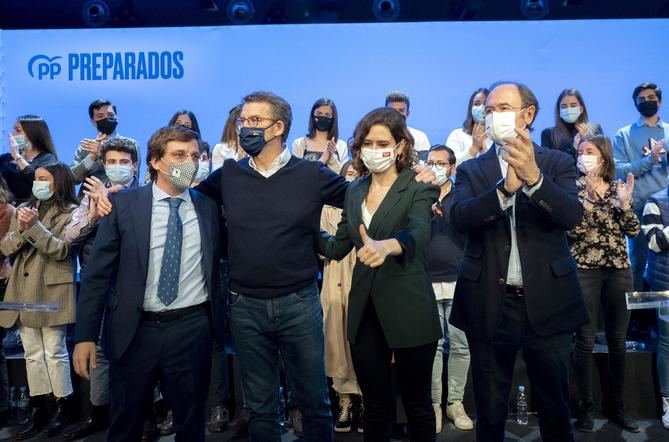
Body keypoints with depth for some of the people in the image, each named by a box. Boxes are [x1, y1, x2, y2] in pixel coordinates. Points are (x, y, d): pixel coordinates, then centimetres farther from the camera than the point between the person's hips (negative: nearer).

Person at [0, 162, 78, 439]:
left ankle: (63, 407, 14)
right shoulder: (23, 209, 14)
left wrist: (34, 226, -19)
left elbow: (61, 250, -14)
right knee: (32, 354, 11)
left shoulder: (71, 212, -4)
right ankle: (39, 409, 20)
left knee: (55, 352, 1)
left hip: (52, 292, -6)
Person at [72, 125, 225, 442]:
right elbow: (97, 272, -3)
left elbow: (217, 264, 11)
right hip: (135, 330, -1)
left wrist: (219, 321, 4)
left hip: (192, 329, 1)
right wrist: (85, 335, -6)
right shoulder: (122, 204, -3)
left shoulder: (208, 207, 3)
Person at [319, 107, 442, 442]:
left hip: (408, 312, -4)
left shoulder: (418, 187, -8)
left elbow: (419, 234, -27)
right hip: (364, 313, 5)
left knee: (417, 404, 12)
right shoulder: (354, 191, 9)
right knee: (374, 406, 16)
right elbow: (338, 247, 13)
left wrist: (386, 246, -48)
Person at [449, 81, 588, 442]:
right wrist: (505, 187, -30)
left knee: (555, 407, 14)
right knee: (489, 409, 14)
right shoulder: (471, 170, 3)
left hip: (547, 302, 0)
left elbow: (571, 215, -16)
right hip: (489, 305, 1)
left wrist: (534, 177, -33)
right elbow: (459, 217, -15)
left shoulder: (558, 164, 2)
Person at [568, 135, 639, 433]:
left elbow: (633, 231, 4)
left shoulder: (618, 188, 10)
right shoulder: (573, 188, 2)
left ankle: (618, 406, 21)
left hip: (619, 270, 3)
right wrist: (587, 200, -21)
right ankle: (586, 406, 10)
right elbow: (571, 230, -10)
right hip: (584, 270, -3)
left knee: (618, 340, 9)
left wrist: (624, 203, -9)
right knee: (585, 340, -2)